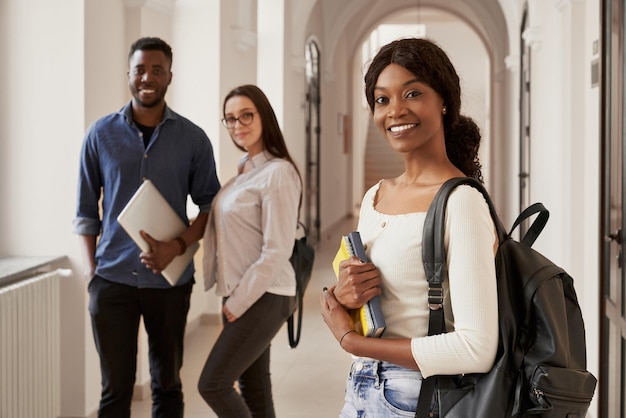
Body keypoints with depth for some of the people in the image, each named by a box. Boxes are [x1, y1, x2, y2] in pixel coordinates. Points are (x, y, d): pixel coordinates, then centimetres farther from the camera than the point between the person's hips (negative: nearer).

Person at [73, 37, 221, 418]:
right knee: (116, 385, 5)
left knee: (167, 384, 12)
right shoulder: (101, 134, 2)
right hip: (111, 279, 0)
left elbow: (210, 203, 3)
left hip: (170, 279, 0)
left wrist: (180, 245, -13)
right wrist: (91, 269, 0)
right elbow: (86, 209, 7)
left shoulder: (193, 139, 0)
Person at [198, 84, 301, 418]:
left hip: (263, 298, -8)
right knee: (252, 390, 12)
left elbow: (276, 252, -18)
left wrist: (238, 303, -14)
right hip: (240, 296, 8)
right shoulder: (243, 170, 11)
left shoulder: (278, 173, -15)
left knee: (212, 383, -7)